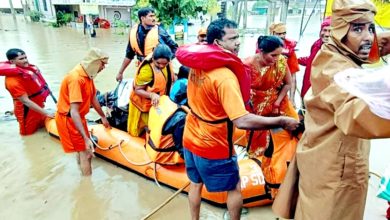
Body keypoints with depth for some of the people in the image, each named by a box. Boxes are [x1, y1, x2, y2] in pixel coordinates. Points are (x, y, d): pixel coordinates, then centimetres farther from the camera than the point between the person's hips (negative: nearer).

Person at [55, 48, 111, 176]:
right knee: (86, 153, -5)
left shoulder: (88, 74, 0)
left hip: (78, 117, 10)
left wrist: (103, 117, 25)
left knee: (82, 151, 21)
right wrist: (86, 139, -41)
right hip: (69, 120, -9)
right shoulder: (76, 78, -30)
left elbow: (93, 98, 14)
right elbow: (74, 112, -36)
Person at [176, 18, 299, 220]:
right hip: (213, 146, -7)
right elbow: (242, 121, -35)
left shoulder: (196, 64, -3)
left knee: (196, 183, 26)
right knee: (234, 188, 18)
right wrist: (281, 121, -26)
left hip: (191, 138, 8)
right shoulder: (225, 76, -28)